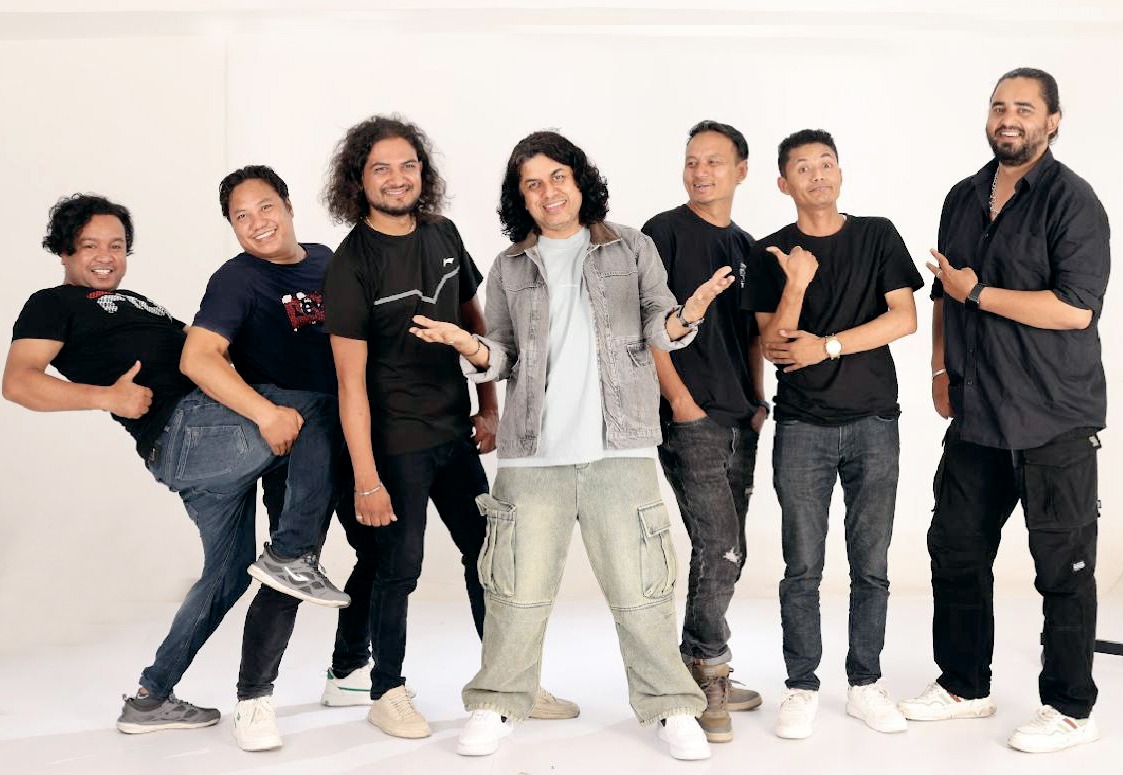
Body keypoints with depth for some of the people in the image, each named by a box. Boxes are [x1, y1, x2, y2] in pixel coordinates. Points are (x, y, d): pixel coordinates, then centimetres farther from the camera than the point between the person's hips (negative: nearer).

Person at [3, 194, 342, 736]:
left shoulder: (135, 303, 33)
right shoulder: (54, 305, 8)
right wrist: (107, 397, -19)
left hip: (216, 435, 9)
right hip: (183, 429, -8)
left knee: (228, 572, 12)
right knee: (321, 409, -21)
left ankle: (151, 699, 23)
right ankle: (296, 556, -13)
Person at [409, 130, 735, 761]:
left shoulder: (632, 248, 10)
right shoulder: (510, 269, 13)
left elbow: (658, 327, 4)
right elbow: (504, 357, 14)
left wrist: (686, 315, -18)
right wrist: (471, 348, -8)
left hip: (620, 446, -1)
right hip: (533, 450, 2)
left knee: (639, 587, 0)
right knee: (520, 586, 4)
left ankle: (672, 707, 15)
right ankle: (498, 705, 20)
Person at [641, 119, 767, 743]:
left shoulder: (745, 246, 16)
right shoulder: (664, 233, -3)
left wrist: (759, 400, 11)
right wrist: (680, 399, -13)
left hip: (740, 417, 7)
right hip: (689, 416, -7)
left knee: (723, 552, 11)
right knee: (720, 549, -12)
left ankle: (701, 676, 23)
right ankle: (710, 673, 2)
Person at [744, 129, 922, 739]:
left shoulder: (878, 236, 7)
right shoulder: (772, 254, 5)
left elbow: (904, 318, -4)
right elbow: (773, 342, -4)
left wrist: (825, 346, -10)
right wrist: (796, 286, -20)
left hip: (874, 421, 1)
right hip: (802, 425, -1)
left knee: (871, 565, 5)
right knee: (803, 567, 1)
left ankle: (864, 683, 17)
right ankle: (801, 687, 10)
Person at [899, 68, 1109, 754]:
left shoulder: (1071, 201, -11)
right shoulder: (964, 199, 11)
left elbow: (1075, 307, -21)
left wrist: (977, 293, -15)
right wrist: (943, 368, 12)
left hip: (1054, 421, -7)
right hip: (976, 415, 7)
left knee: (1063, 567, 2)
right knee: (956, 548, 14)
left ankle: (1070, 710, 16)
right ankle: (964, 685, 30)